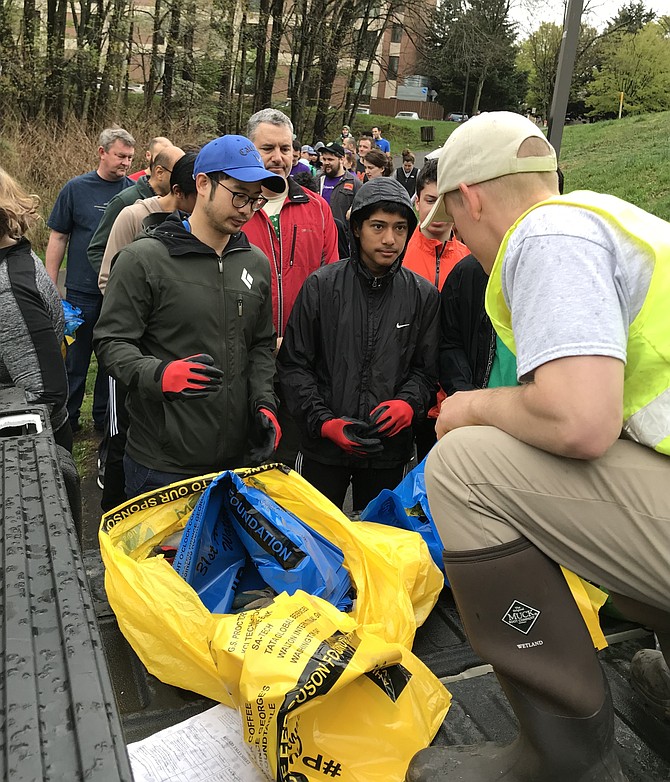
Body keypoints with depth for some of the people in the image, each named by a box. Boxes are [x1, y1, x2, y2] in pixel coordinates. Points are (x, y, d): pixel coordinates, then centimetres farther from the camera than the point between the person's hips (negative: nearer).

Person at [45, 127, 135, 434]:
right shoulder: (76, 188, -1)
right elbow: (58, 237, 2)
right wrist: (50, 286, -2)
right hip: (83, 290, -1)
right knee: (76, 357, 8)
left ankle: (104, 417, 28)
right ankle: (67, 418, 23)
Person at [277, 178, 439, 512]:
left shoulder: (423, 295, 2)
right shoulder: (321, 285, -4)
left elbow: (425, 369, 8)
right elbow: (294, 364, -2)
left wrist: (407, 403, -13)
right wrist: (324, 422, -12)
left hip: (390, 449, 2)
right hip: (323, 448, -1)